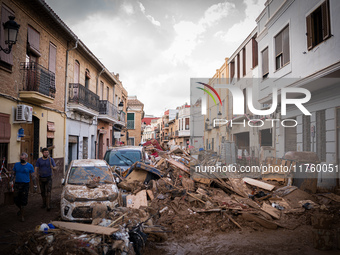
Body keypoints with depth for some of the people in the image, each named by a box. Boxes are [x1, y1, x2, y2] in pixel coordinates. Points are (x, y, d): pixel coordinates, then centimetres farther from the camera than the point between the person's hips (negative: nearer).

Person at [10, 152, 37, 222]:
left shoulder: (30, 166, -2)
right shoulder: (16, 164, 5)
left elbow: (33, 176, 3)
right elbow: (13, 174, 13)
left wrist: (35, 186, 2)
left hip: (25, 185, -2)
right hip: (17, 184, 2)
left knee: (23, 200, -3)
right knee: (16, 200, 3)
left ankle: (21, 215, 13)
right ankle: (20, 209, 34)